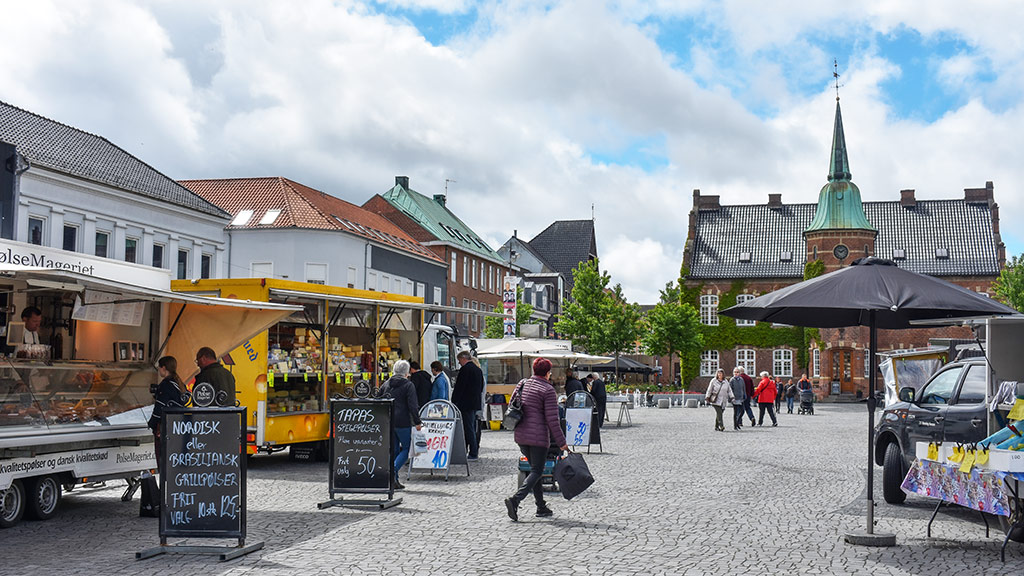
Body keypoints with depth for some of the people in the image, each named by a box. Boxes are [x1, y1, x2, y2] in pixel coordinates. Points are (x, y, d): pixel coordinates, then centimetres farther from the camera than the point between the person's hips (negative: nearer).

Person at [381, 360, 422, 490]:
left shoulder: (386, 384, 11)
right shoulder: (408, 385, -5)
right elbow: (413, 406, -11)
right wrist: (417, 422, -5)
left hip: (387, 421, 5)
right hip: (402, 422, -5)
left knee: (394, 449, 12)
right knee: (406, 449, 5)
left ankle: (394, 480, 10)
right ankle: (393, 471, -18)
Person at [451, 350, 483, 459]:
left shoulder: (465, 369, -13)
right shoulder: (478, 370, 14)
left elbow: (459, 388, -16)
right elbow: (481, 388, 19)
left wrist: (454, 402, -12)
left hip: (466, 404, -9)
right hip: (476, 404, 9)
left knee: (469, 428, -6)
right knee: (473, 428, 14)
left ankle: (473, 453, -7)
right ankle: (475, 451, 17)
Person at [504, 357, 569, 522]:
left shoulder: (522, 384, 8)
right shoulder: (548, 390, -11)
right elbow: (552, 420, -13)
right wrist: (561, 442, -8)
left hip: (520, 435, 7)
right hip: (538, 437, -7)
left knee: (534, 468, 17)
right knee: (537, 471, -1)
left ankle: (541, 507, 19)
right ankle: (515, 499, -20)